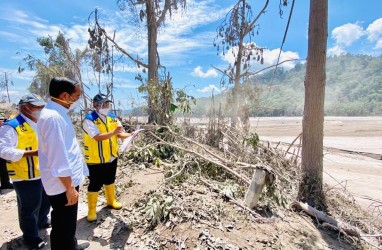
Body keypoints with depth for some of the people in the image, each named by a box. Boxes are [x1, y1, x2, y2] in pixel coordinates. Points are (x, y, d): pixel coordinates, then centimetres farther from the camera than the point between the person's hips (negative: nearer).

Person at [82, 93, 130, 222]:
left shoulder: (112, 117, 1)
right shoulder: (89, 120, -17)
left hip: (111, 157, 6)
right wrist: (113, 132, -41)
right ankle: (91, 211, 25)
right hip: (95, 159, -6)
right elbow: (98, 137, -28)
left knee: (110, 180, 22)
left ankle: (111, 201, 43)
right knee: (95, 185, 6)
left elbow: (120, 133, -3)